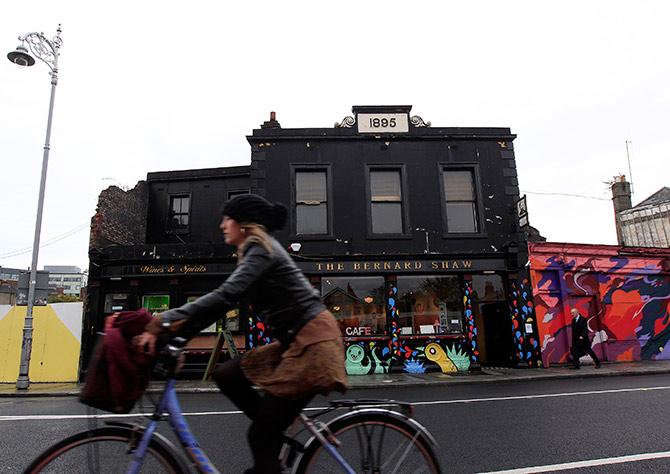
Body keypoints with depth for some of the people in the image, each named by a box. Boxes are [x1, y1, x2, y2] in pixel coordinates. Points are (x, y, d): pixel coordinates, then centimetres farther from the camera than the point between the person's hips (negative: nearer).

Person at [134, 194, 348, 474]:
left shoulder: (261, 249, -10)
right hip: (293, 340, 9)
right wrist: (178, 330, 3)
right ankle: (275, 430, 14)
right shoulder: (255, 252, 18)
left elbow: (226, 296, -26)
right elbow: (229, 300, 11)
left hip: (313, 339, -9)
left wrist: (165, 322, -28)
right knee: (225, 375, 6)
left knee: (260, 436, -4)